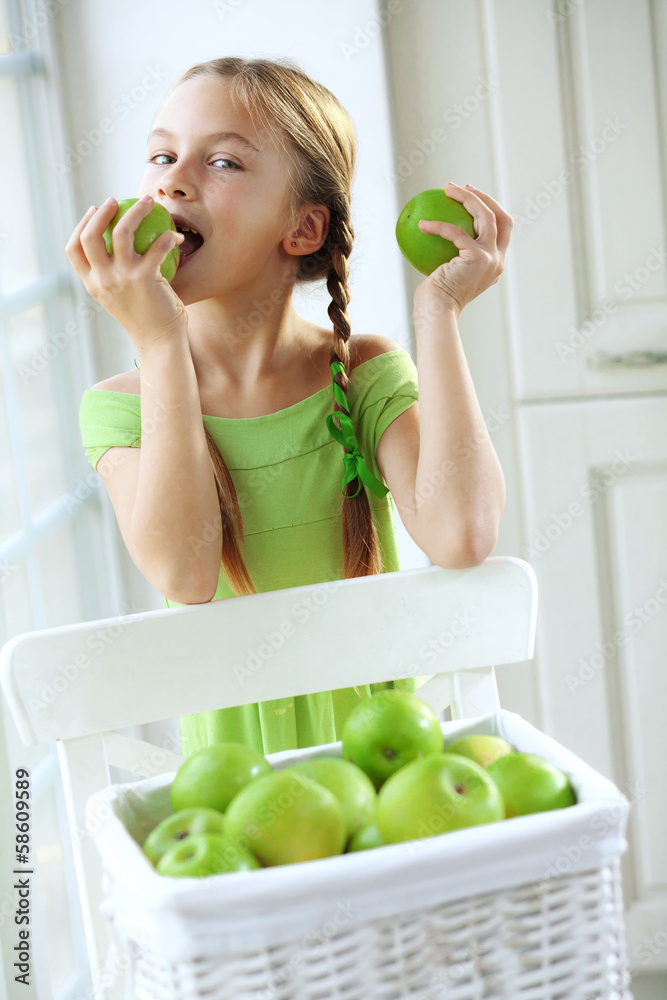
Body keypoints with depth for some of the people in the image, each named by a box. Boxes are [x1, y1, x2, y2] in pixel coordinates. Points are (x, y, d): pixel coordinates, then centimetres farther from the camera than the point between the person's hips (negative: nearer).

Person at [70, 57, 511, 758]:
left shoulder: (367, 374, -2)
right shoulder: (120, 408, -2)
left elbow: (462, 538, -20)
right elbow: (183, 575, -20)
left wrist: (438, 311, -12)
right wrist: (160, 342, -20)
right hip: (234, 758, 0)